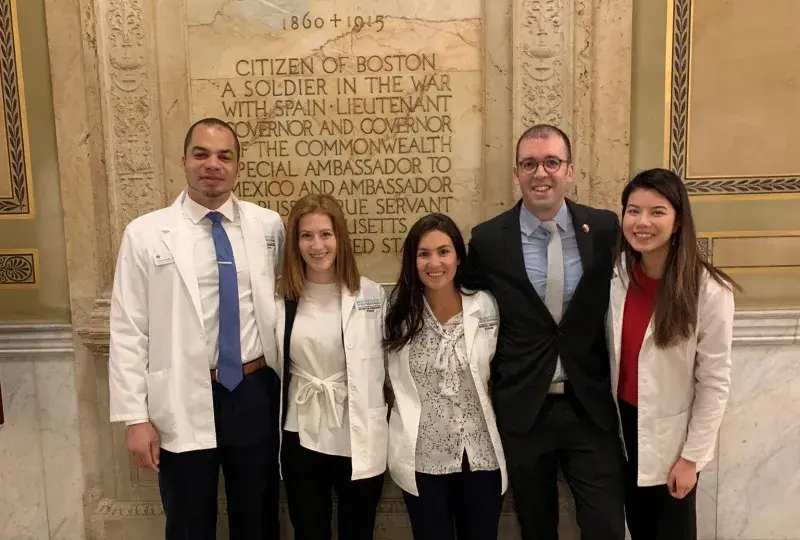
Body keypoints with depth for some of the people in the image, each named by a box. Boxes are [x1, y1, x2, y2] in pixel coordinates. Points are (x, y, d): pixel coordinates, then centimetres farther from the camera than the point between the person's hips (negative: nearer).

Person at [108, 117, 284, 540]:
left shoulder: (269, 226, 0)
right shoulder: (145, 234, -4)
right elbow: (128, 332, -4)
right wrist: (136, 417, -7)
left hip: (256, 394, 1)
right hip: (183, 402, -1)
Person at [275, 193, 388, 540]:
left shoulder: (372, 294, -3)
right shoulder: (280, 298, -2)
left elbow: (391, 362, 3)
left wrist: (390, 424, 2)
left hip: (360, 437, 0)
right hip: (301, 436, 1)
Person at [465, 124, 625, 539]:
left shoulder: (605, 229, -2)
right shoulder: (488, 239, -5)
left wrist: (618, 391, 4)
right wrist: (489, 398, 5)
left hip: (591, 407, 0)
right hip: (521, 409, 0)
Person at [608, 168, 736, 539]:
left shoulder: (709, 291, -20)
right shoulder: (616, 274, -7)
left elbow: (715, 382, -14)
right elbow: (608, 352, 1)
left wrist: (692, 456, -11)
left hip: (670, 433, -3)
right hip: (622, 422, 3)